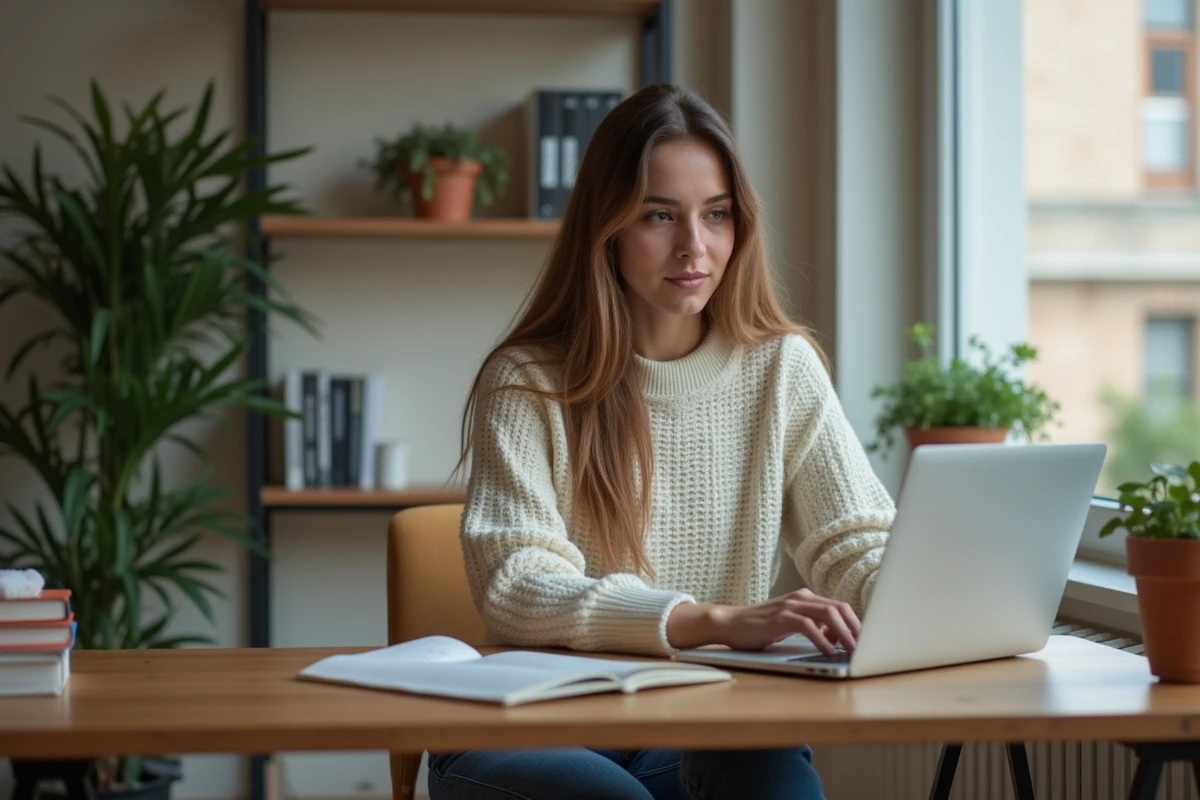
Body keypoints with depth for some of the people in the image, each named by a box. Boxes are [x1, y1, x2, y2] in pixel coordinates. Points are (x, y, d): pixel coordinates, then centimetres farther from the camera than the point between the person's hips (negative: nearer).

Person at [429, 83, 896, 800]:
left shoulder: (782, 369, 8)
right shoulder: (527, 383, -3)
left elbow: (860, 546, 2)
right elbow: (515, 587, -16)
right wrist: (717, 622, -31)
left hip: (712, 731, 2)